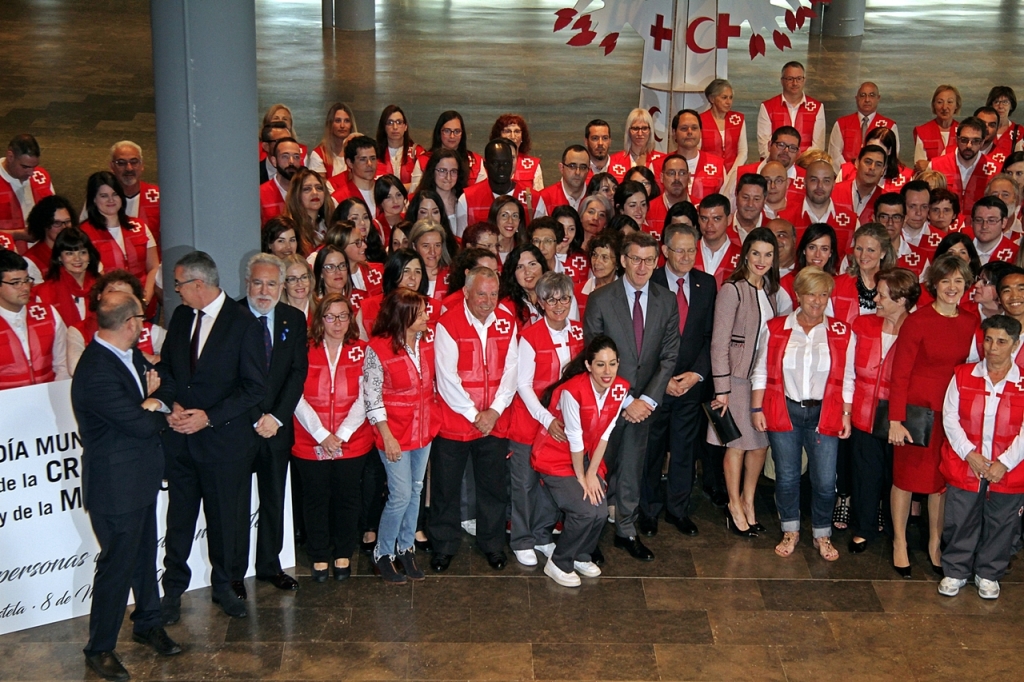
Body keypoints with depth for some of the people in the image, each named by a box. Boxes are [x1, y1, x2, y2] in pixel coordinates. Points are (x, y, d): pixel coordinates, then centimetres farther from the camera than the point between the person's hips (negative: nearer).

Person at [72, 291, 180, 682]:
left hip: (141, 477, 9)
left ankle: (148, 624, 40)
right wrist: (157, 407, -4)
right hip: (116, 485, -9)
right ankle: (100, 649, 18)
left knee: (144, 554, 22)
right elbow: (141, 424, -27)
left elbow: (167, 385, 13)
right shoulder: (96, 373, -28)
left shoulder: (130, 355, 3)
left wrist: (155, 396, -11)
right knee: (117, 565, 3)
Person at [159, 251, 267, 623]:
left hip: (223, 438, -4)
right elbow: (166, 366, 15)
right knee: (179, 517, 9)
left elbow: (255, 387, -12)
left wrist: (209, 416, -17)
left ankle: (223, 587, 26)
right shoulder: (181, 316, 6)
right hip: (180, 437, 4)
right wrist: (173, 405, -5)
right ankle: (173, 588, 22)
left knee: (224, 519, 9)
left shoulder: (244, 323, -11)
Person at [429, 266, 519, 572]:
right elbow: (447, 378, -13)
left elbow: (511, 370, 1)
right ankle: (444, 546, 22)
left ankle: (492, 544, 28)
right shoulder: (448, 324, -10)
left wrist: (495, 411, -9)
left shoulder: (507, 323, 3)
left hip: (495, 422, 3)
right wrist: (474, 414, -12)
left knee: (493, 486, 12)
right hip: (454, 420, -3)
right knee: (446, 486, 7)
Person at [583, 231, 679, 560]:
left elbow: (669, 356, 0)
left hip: (643, 403, 3)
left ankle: (627, 530, 23)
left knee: (632, 468, 11)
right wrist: (624, 401, -13)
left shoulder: (666, 302, 0)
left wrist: (647, 400, -10)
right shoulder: (600, 300, -9)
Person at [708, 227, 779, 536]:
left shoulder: (771, 289, 8)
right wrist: (722, 388, -15)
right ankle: (735, 507, 19)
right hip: (739, 375, -6)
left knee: (760, 442, 10)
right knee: (738, 443, 4)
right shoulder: (732, 289, -12)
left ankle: (748, 502, 26)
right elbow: (719, 342, -13)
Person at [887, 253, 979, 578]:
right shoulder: (917, 321, -10)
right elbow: (900, 374, -10)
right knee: (906, 475, 7)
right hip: (917, 408, -4)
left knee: (943, 478, 12)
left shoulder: (971, 323, 4)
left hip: (953, 412, 4)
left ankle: (935, 543, 27)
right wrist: (895, 419, -14)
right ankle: (899, 543, 22)